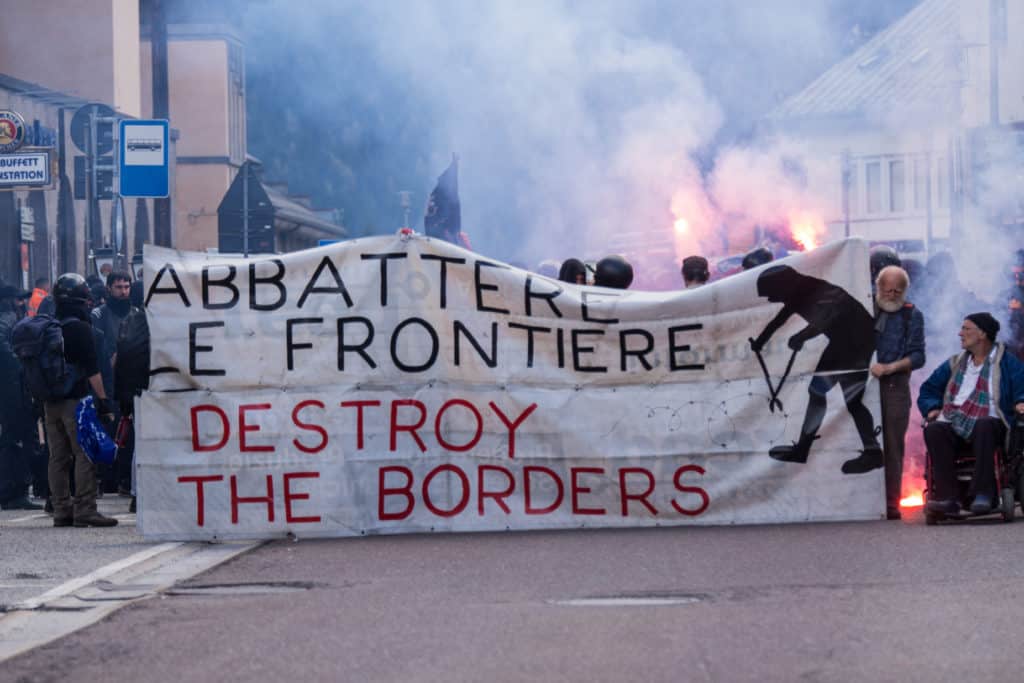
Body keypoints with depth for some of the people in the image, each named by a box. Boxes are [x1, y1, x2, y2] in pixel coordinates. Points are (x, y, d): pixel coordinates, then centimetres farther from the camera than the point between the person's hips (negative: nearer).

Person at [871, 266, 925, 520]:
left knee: (892, 446, -3)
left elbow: (918, 356, 3)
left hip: (894, 387, 0)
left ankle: (891, 505, -2)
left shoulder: (912, 316, 10)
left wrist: (889, 367, -11)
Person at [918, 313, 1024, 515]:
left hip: (989, 425, -4)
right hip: (953, 427, 4)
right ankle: (947, 497, -36)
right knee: (934, 430, -30)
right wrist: (932, 408, 9)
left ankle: (983, 493, -40)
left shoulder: (1006, 362, 12)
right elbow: (929, 390, 30)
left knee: (984, 425, -40)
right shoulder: (955, 364, 26)